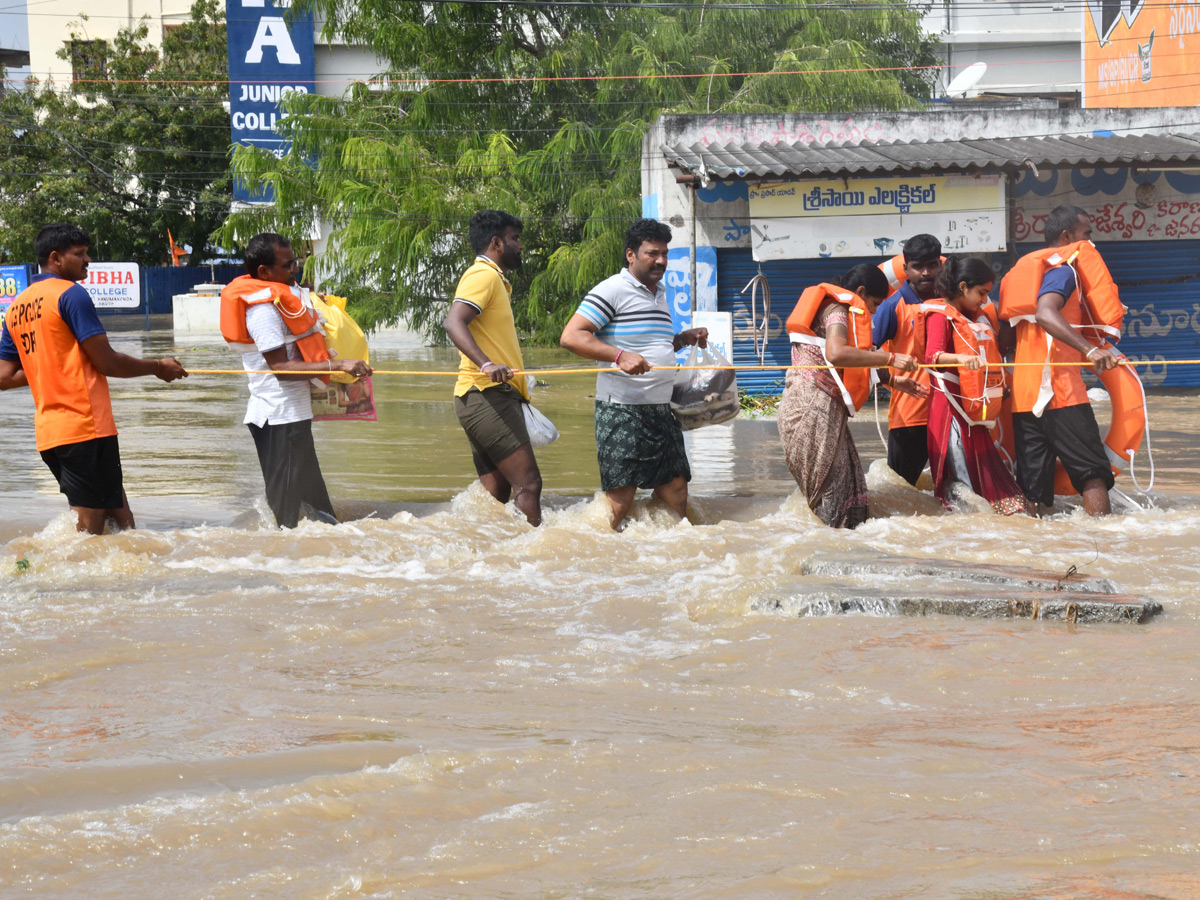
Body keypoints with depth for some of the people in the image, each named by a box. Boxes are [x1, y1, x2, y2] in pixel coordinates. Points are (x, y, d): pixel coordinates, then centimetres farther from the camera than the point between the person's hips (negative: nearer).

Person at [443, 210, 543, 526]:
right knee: (528, 484, -17)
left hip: (495, 396, 11)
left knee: (496, 494, 7)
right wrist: (487, 364, -37)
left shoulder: (494, 278, 25)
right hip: (488, 394, -11)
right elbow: (453, 322, -25)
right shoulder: (484, 275, -8)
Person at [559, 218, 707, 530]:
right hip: (622, 410, -8)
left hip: (661, 410, 8)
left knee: (674, 488, 5)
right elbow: (571, 336, -17)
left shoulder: (659, 293, 20)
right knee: (620, 498, -8)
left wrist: (684, 338, 14)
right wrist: (620, 356, -27)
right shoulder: (612, 290, -8)